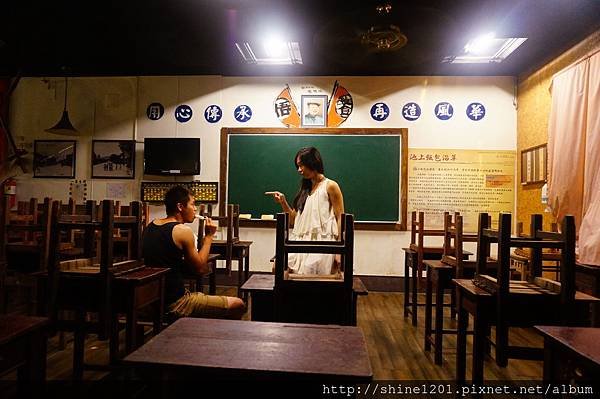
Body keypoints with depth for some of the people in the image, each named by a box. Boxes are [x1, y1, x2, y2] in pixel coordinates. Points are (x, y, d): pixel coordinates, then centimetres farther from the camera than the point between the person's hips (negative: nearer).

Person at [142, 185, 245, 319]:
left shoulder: (150, 227, 7)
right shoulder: (183, 231, -17)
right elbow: (201, 268, -9)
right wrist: (209, 236, -2)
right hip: (175, 303, -9)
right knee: (238, 305, -4)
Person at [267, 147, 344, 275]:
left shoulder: (330, 186, 0)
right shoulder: (305, 189, 20)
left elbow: (340, 219, -4)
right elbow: (294, 221, 19)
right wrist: (283, 202, 5)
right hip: (300, 243, 6)